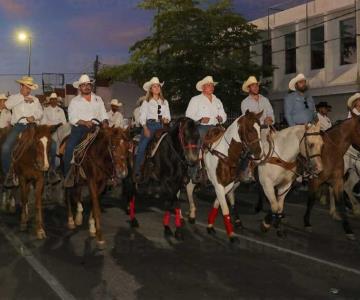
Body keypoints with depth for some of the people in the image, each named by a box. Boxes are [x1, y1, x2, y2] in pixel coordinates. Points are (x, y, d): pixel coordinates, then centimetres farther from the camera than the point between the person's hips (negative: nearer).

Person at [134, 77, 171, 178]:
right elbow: (142, 117, -1)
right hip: (149, 125, -3)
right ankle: (137, 172, -6)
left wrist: (166, 119, -10)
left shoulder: (165, 102, 16)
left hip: (161, 126, 3)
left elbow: (168, 115, 13)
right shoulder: (146, 102, 6)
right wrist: (145, 128, -13)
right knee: (142, 148, -10)